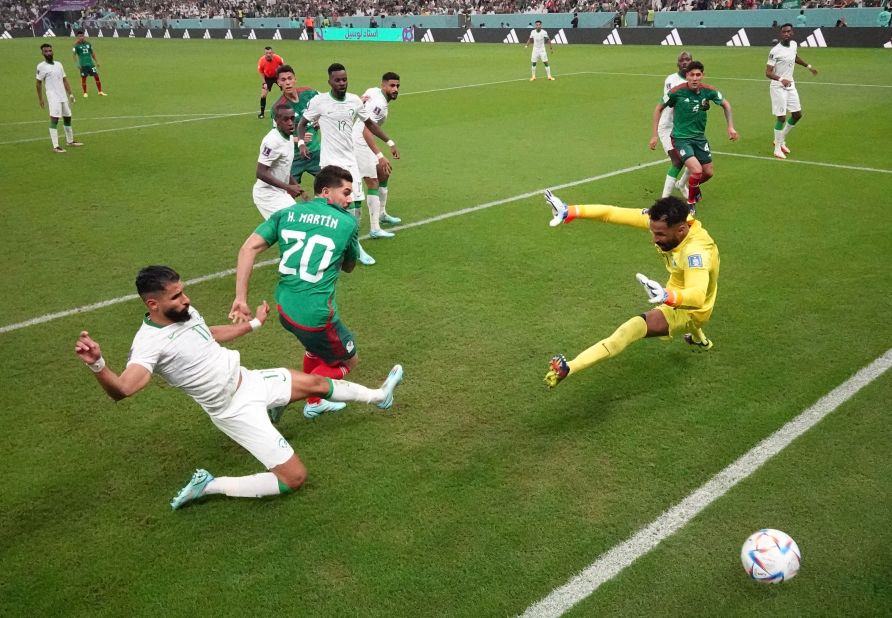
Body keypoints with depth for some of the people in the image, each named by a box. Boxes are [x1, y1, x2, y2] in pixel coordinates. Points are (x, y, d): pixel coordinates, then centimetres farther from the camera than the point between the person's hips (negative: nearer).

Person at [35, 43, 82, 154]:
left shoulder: (58, 64, 13)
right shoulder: (41, 67, -4)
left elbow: (65, 80, 16)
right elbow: (39, 83, -1)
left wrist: (70, 94, 8)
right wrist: (40, 99, -3)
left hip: (64, 97, 7)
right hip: (53, 97, -7)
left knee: (67, 118, 16)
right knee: (54, 120, -12)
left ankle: (70, 141, 32)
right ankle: (55, 146, -14)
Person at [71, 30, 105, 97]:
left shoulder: (88, 43, 10)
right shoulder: (77, 45, -3)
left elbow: (92, 53, 20)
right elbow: (73, 54, -10)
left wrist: (96, 61, 20)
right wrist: (77, 62, -21)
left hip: (91, 63, 4)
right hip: (83, 64, -4)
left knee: (96, 76, 0)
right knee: (83, 79, 2)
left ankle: (100, 92, 9)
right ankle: (85, 93, 14)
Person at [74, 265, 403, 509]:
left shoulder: (186, 312, -3)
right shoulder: (149, 343, -28)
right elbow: (121, 389, -45)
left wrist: (254, 323, 29)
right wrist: (97, 364, -64)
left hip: (249, 379, 8)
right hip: (235, 411, -8)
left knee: (315, 382, 21)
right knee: (294, 478, -8)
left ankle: (378, 396, 47)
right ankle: (209, 486, 1)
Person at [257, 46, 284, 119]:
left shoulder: (277, 58, -29)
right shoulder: (261, 61, -27)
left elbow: (283, 66, -7)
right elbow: (261, 72, -9)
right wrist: (264, 82, -12)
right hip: (268, 78, 0)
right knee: (263, 95, -9)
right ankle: (262, 113, 5)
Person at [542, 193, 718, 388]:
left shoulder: (696, 251, -43)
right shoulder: (664, 222, -24)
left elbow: (697, 296, -59)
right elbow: (613, 213, -28)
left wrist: (668, 296, -80)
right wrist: (571, 212, -39)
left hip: (689, 311, -9)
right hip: (678, 303, 9)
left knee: (634, 327, -32)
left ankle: (568, 368, -38)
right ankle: (700, 341, 79)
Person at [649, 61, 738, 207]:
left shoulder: (708, 91, -9)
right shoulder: (677, 91, -18)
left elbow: (725, 104, 10)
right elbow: (659, 108, -4)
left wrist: (730, 127, 3)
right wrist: (654, 135, -5)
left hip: (699, 137, 5)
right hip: (681, 138, -5)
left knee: (708, 173, 9)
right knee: (697, 170, -22)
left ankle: (694, 186, 44)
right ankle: (690, 202, 4)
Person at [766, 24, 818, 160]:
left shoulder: (794, 44, 3)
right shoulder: (775, 51, -18)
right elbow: (768, 73, -22)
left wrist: (808, 66, 30)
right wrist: (781, 79, -38)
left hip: (790, 85, 7)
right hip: (778, 87, -7)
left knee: (797, 115, 10)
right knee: (781, 117, -7)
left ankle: (781, 140, 27)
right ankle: (777, 148, 6)